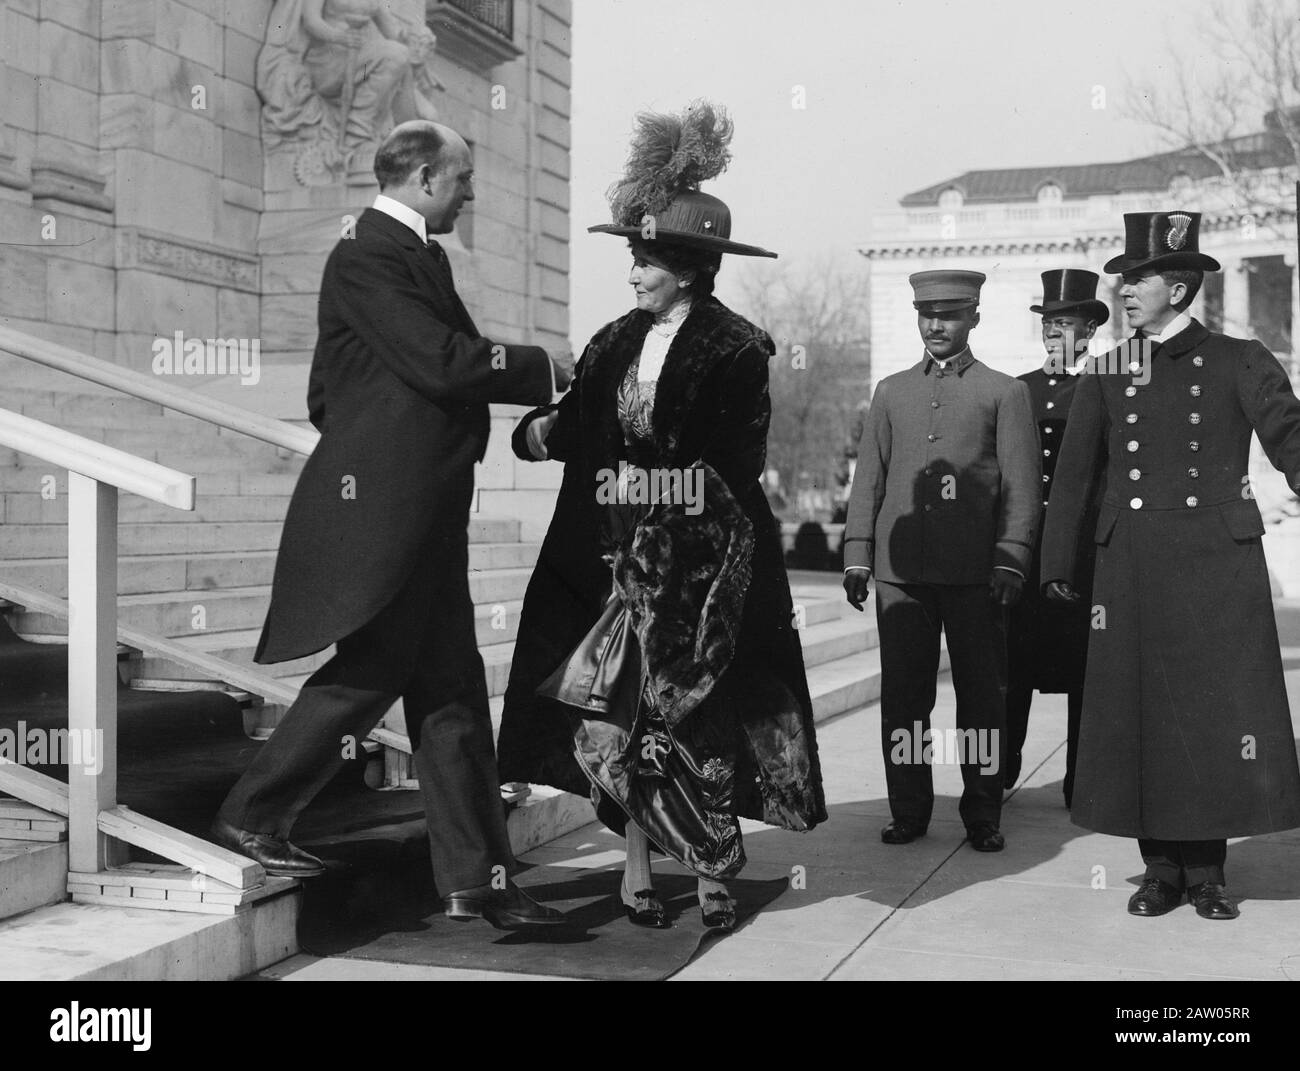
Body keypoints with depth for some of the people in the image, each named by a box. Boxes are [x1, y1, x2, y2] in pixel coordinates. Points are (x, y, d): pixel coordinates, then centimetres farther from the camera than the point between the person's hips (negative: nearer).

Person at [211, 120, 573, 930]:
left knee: (452, 691, 8)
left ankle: (477, 878, 12)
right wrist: (544, 370, -10)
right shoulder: (366, 258, -11)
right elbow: (441, 361, -22)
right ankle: (252, 816, 16)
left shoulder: (412, 254, 18)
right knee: (367, 674, -2)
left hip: (423, 514, 10)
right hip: (381, 508, -10)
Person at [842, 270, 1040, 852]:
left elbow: (1021, 484, 2)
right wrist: (857, 556, 6)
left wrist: (1010, 560, -8)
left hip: (975, 570, -2)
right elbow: (868, 476, 14)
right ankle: (908, 811, 12)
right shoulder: (891, 391, 17)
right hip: (900, 568, 3)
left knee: (982, 693, 2)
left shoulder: (1004, 393, 8)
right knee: (903, 694, 3)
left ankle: (982, 814, 12)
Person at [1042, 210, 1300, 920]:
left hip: (1219, 564, -2)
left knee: (1218, 711, 1)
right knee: (1138, 714, 3)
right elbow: (1075, 474, 11)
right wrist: (1058, 564, 8)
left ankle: (1206, 871, 14)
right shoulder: (1107, 375, 10)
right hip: (1131, 564, 2)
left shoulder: (1239, 363, 3)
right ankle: (1161, 869, 15)